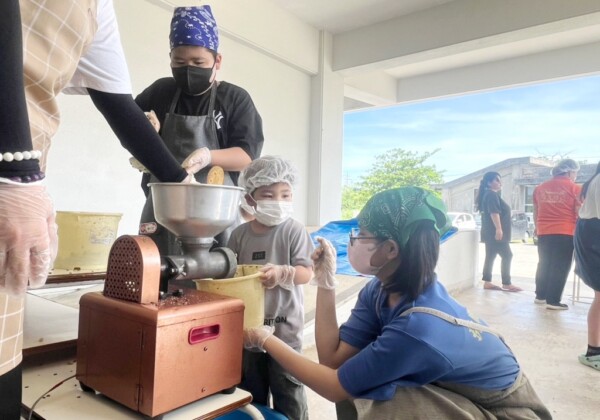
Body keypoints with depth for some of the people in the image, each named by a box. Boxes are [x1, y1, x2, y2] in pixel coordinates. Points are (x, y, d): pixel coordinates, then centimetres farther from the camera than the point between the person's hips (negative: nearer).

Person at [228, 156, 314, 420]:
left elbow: (306, 273, -13)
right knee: (251, 387, 21)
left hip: (283, 324, -4)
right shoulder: (240, 234, 0)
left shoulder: (294, 231, -10)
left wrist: (282, 273, -30)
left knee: (287, 388, 7)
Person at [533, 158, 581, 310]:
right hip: (565, 233, -5)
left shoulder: (539, 188, 9)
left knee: (544, 264, 15)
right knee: (560, 267, 2)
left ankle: (540, 296, 22)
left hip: (544, 233, 5)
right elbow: (580, 214, -4)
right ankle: (553, 301, 2)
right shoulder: (574, 188, -4)